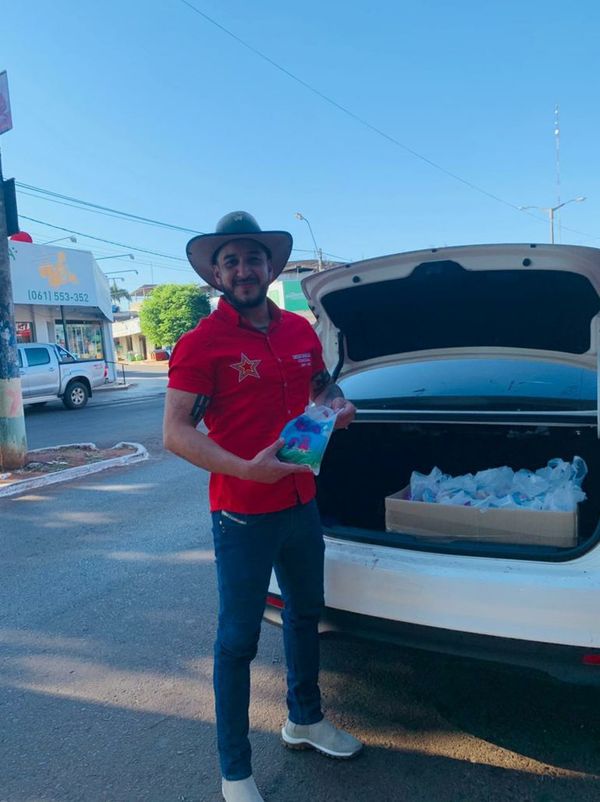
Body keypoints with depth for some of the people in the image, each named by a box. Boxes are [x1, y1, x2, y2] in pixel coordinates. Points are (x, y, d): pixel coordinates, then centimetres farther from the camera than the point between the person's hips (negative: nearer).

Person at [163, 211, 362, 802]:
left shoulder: (299, 330, 3)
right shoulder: (201, 342, -15)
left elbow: (322, 382, 20)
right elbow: (176, 432, -19)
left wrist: (336, 403, -4)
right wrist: (246, 469, -31)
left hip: (302, 504, 7)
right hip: (243, 516, -7)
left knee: (305, 614, 24)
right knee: (238, 640, 7)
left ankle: (304, 721, 50)